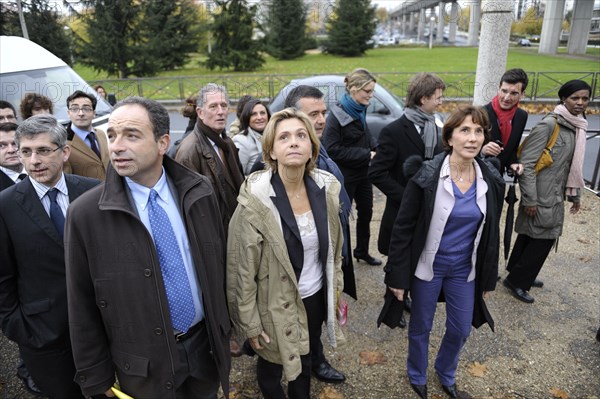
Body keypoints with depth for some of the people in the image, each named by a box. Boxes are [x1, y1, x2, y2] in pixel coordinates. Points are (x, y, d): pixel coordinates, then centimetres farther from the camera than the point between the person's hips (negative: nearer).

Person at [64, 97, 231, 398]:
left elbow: (219, 261, 3)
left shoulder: (198, 191, -8)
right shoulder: (85, 215, -16)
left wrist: (224, 325, 9)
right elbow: (83, 307, -8)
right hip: (144, 367, -2)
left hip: (205, 345, 3)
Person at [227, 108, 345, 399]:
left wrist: (336, 288, 12)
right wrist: (249, 324, -11)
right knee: (272, 366, 23)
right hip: (276, 305, -4)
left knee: (304, 361, 27)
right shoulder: (255, 200, -24)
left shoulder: (326, 188, -9)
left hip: (316, 297, 4)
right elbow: (241, 270, -17)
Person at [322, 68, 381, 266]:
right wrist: (366, 155, -21)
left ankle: (362, 251, 36)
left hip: (362, 172, 8)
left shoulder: (360, 110, 4)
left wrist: (373, 150, -4)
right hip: (345, 175, -8)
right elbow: (332, 149, -21)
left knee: (366, 212, 17)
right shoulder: (337, 115, -18)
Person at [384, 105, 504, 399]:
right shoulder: (426, 177, -19)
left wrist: (488, 277, 9)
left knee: (461, 329, 18)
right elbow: (403, 229, -14)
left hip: (465, 269, 4)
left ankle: (446, 375, 49)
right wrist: (397, 276, -13)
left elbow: (491, 233, 5)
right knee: (421, 327, 15)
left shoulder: (491, 181, -6)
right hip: (428, 266, -4)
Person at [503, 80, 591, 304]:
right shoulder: (549, 125, -16)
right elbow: (526, 163, -19)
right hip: (541, 197, -7)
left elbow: (574, 165, 19)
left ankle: (520, 275, 32)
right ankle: (516, 281, 15)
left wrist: (576, 194, 20)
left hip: (556, 197, 7)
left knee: (531, 236, 17)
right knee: (542, 239, 0)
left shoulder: (578, 126, 10)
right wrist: (530, 199, -19)